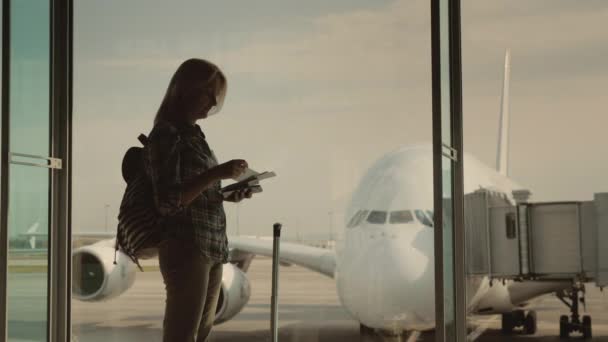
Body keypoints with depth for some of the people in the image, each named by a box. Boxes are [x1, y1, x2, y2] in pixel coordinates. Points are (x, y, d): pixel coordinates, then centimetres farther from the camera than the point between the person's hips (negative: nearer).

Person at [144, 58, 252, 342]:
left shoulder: (194, 133, 17)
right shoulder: (166, 134, -9)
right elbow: (168, 202, -16)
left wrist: (227, 195, 6)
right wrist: (216, 174, -19)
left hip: (213, 249, 9)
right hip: (186, 248, -9)